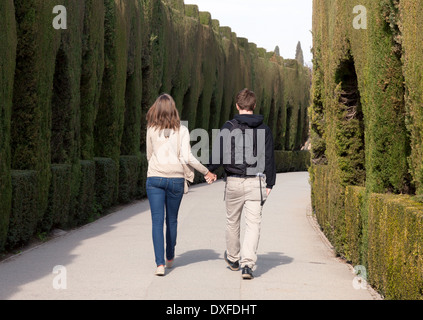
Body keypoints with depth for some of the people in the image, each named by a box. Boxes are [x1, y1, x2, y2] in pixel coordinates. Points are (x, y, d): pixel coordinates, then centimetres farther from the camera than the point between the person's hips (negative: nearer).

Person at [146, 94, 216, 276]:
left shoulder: (151, 130, 0)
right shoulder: (181, 131, -2)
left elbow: (149, 156, 11)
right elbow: (187, 157, -9)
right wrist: (206, 172, 2)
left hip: (155, 178, -1)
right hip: (176, 178, 1)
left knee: (157, 221, -1)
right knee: (172, 220, 17)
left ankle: (160, 263, -12)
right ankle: (170, 258, 32)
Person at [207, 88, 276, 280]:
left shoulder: (229, 127, -6)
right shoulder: (264, 130, 4)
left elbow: (219, 154, -8)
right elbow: (269, 159, 6)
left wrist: (211, 170, 11)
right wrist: (269, 184, 13)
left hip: (234, 182, -1)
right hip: (256, 182, 1)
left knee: (232, 221, 17)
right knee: (253, 224, 0)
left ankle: (233, 259, 33)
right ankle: (248, 264, -12)